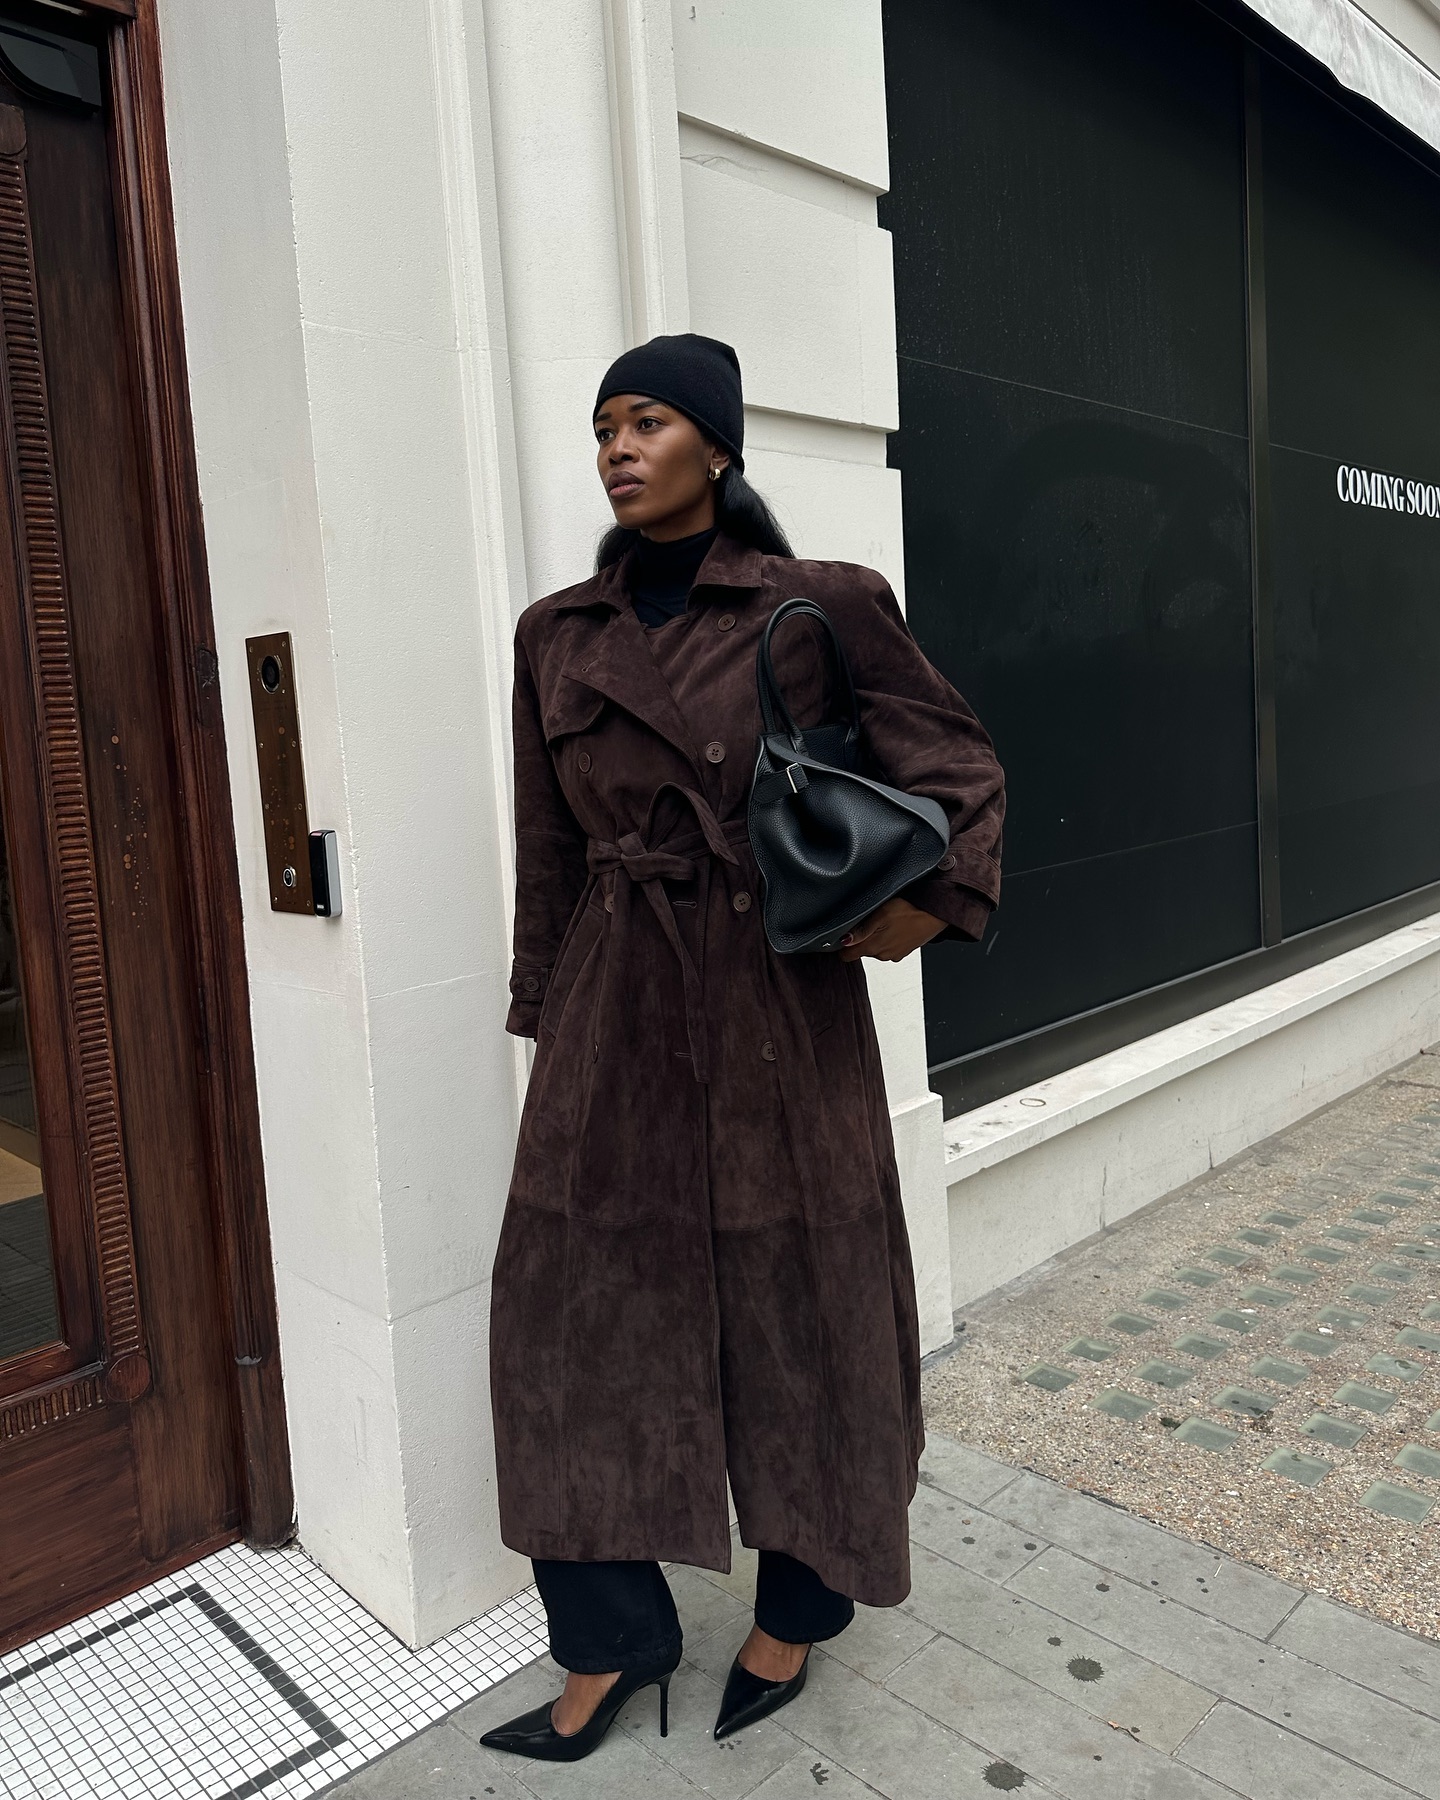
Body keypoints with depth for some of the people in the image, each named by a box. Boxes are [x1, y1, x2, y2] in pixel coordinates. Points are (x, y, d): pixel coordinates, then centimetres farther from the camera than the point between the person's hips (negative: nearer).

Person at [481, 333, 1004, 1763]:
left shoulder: (822, 609, -5)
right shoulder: (557, 636, 6)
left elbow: (962, 773, 0)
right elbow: (549, 857, 10)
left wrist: (913, 909, -15)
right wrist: (551, 1027, 12)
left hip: (780, 1013, -3)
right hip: (614, 1019, 4)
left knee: (799, 1315, 10)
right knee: (578, 1312, 7)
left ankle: (794, 1611, 37)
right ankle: (610, 1643, 29)